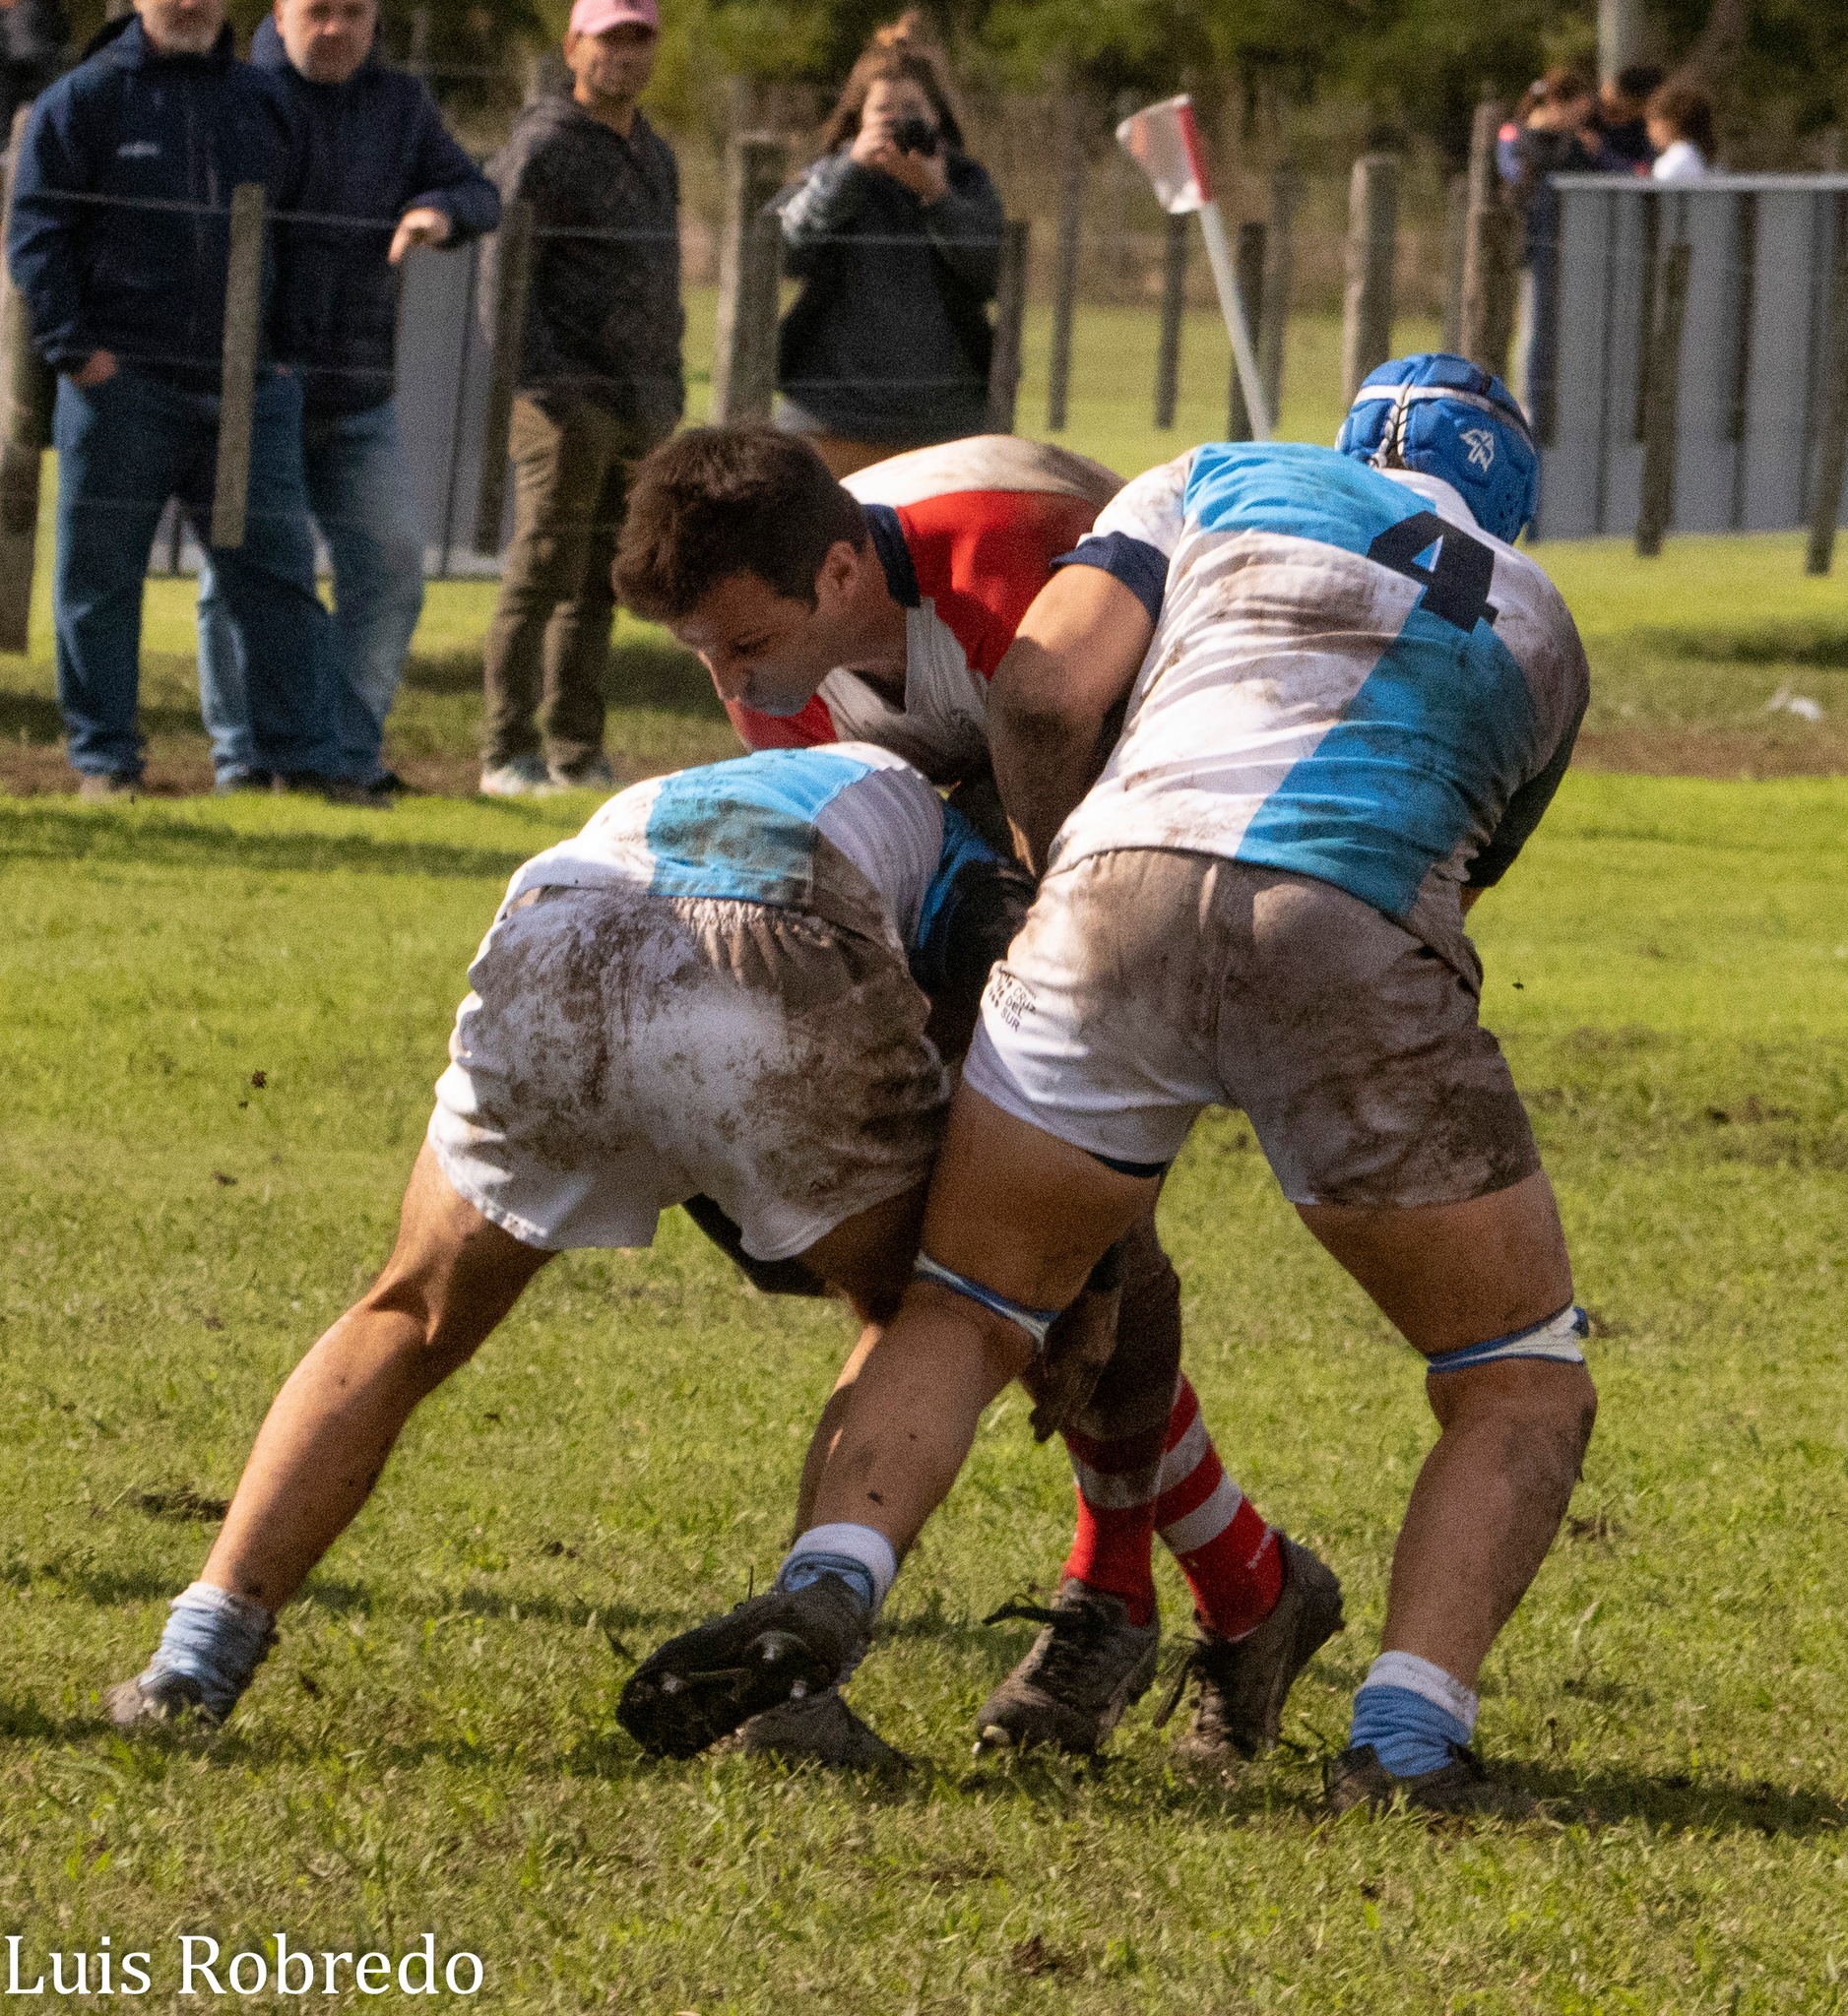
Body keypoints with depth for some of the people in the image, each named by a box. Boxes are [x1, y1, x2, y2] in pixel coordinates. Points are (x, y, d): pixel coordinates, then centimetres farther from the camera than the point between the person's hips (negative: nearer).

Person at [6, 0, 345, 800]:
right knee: (101, 579, 2)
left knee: (277, 575, 1)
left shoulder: (263, 103, 12)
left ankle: (304, 761, 4)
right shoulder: (84, 99, 0)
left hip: (246, 387, 3)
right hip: (121, 381, -3)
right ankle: (103, 759, 11)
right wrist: (71, 345, -12)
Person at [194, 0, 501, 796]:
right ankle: (240, 755, 6)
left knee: (389, 563, -2)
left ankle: (351, 754, 6)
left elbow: (476, 193, 5)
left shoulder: (401, 105, 10)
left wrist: (441, 211, -18)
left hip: (357, 400, 4)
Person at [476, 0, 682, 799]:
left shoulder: (656, 155, 20)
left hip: (641, 405, 7)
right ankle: (509, 753, -7)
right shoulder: (544, 147, -5)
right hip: (567, 400, -7)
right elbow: (502, 276, -10)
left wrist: (669, 389, 16)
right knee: (544, 574, -9)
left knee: (599, 585, 7)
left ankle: (576, 752, 9)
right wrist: (538, 386, -19)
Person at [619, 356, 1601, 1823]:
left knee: (961, 1315, 18)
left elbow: (1043, 694, 13)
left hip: (1128, 884, 1)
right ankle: (1410, 1729, -7)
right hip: (1351, 945, -1)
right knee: (1524, 1395, 14)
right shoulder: (1540, 639, 31)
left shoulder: (1224, 480, 28)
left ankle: (826, 1586, -10)